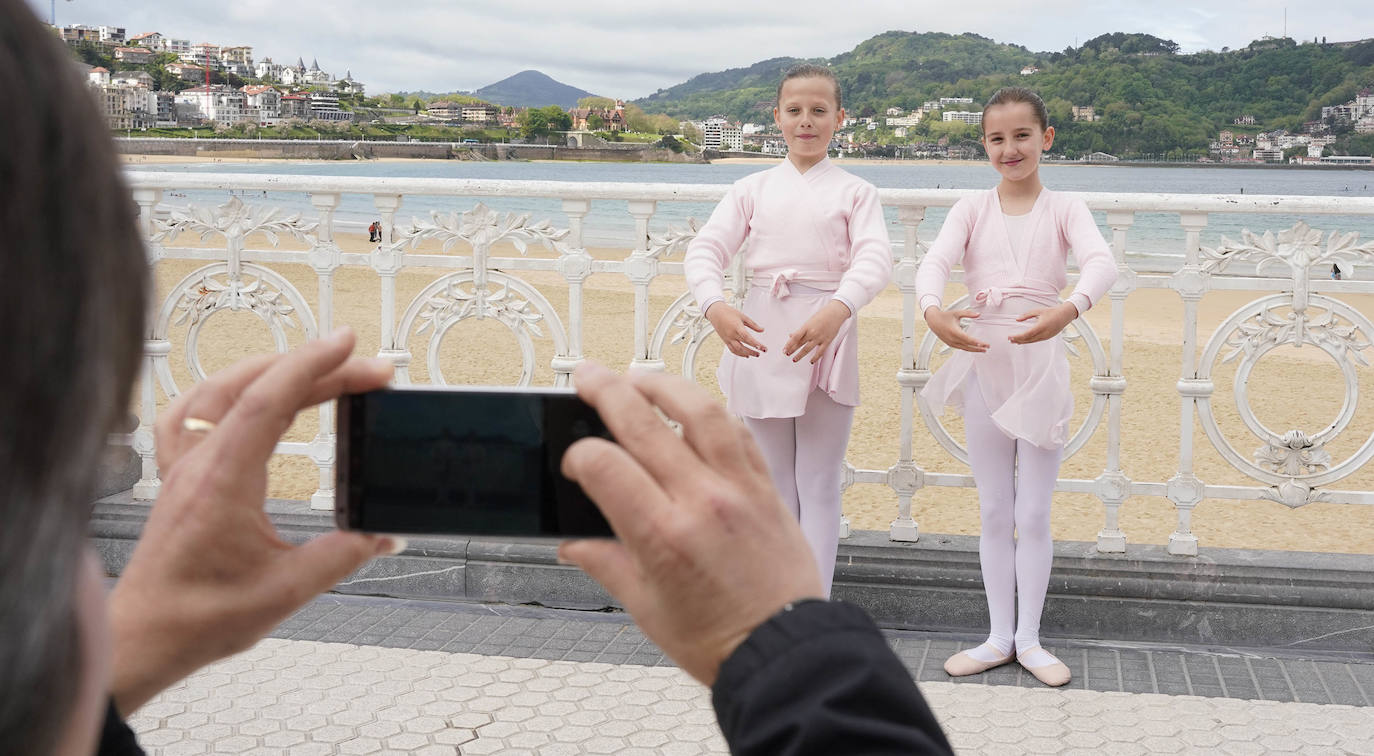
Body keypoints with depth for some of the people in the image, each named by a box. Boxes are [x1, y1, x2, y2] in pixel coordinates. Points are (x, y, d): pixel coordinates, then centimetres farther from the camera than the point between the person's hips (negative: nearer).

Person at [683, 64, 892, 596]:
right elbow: (705, 249, -2)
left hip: (827, 344, -2)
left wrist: (836, 309, -33)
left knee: (818, 488, 3)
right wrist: (716, 306, -24)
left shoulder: (854, 192, 3)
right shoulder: (753, 189, 8)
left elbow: (875, 258, -13)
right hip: (759, 341, 2)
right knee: (773, 487, 11)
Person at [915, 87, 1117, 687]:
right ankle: (999, 638, 21)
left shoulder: (1064, 209, -1)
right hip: (982, 363, 2)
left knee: (1034, 513, 5)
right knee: (994, 513, 11)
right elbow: (935, 262, -14)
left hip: (1041, 365, -1)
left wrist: (1068, 310, -41)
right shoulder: (972, 209, 3)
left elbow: (1101, 262, -19)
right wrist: (933, 312, -36)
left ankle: (1029, 639, 18)